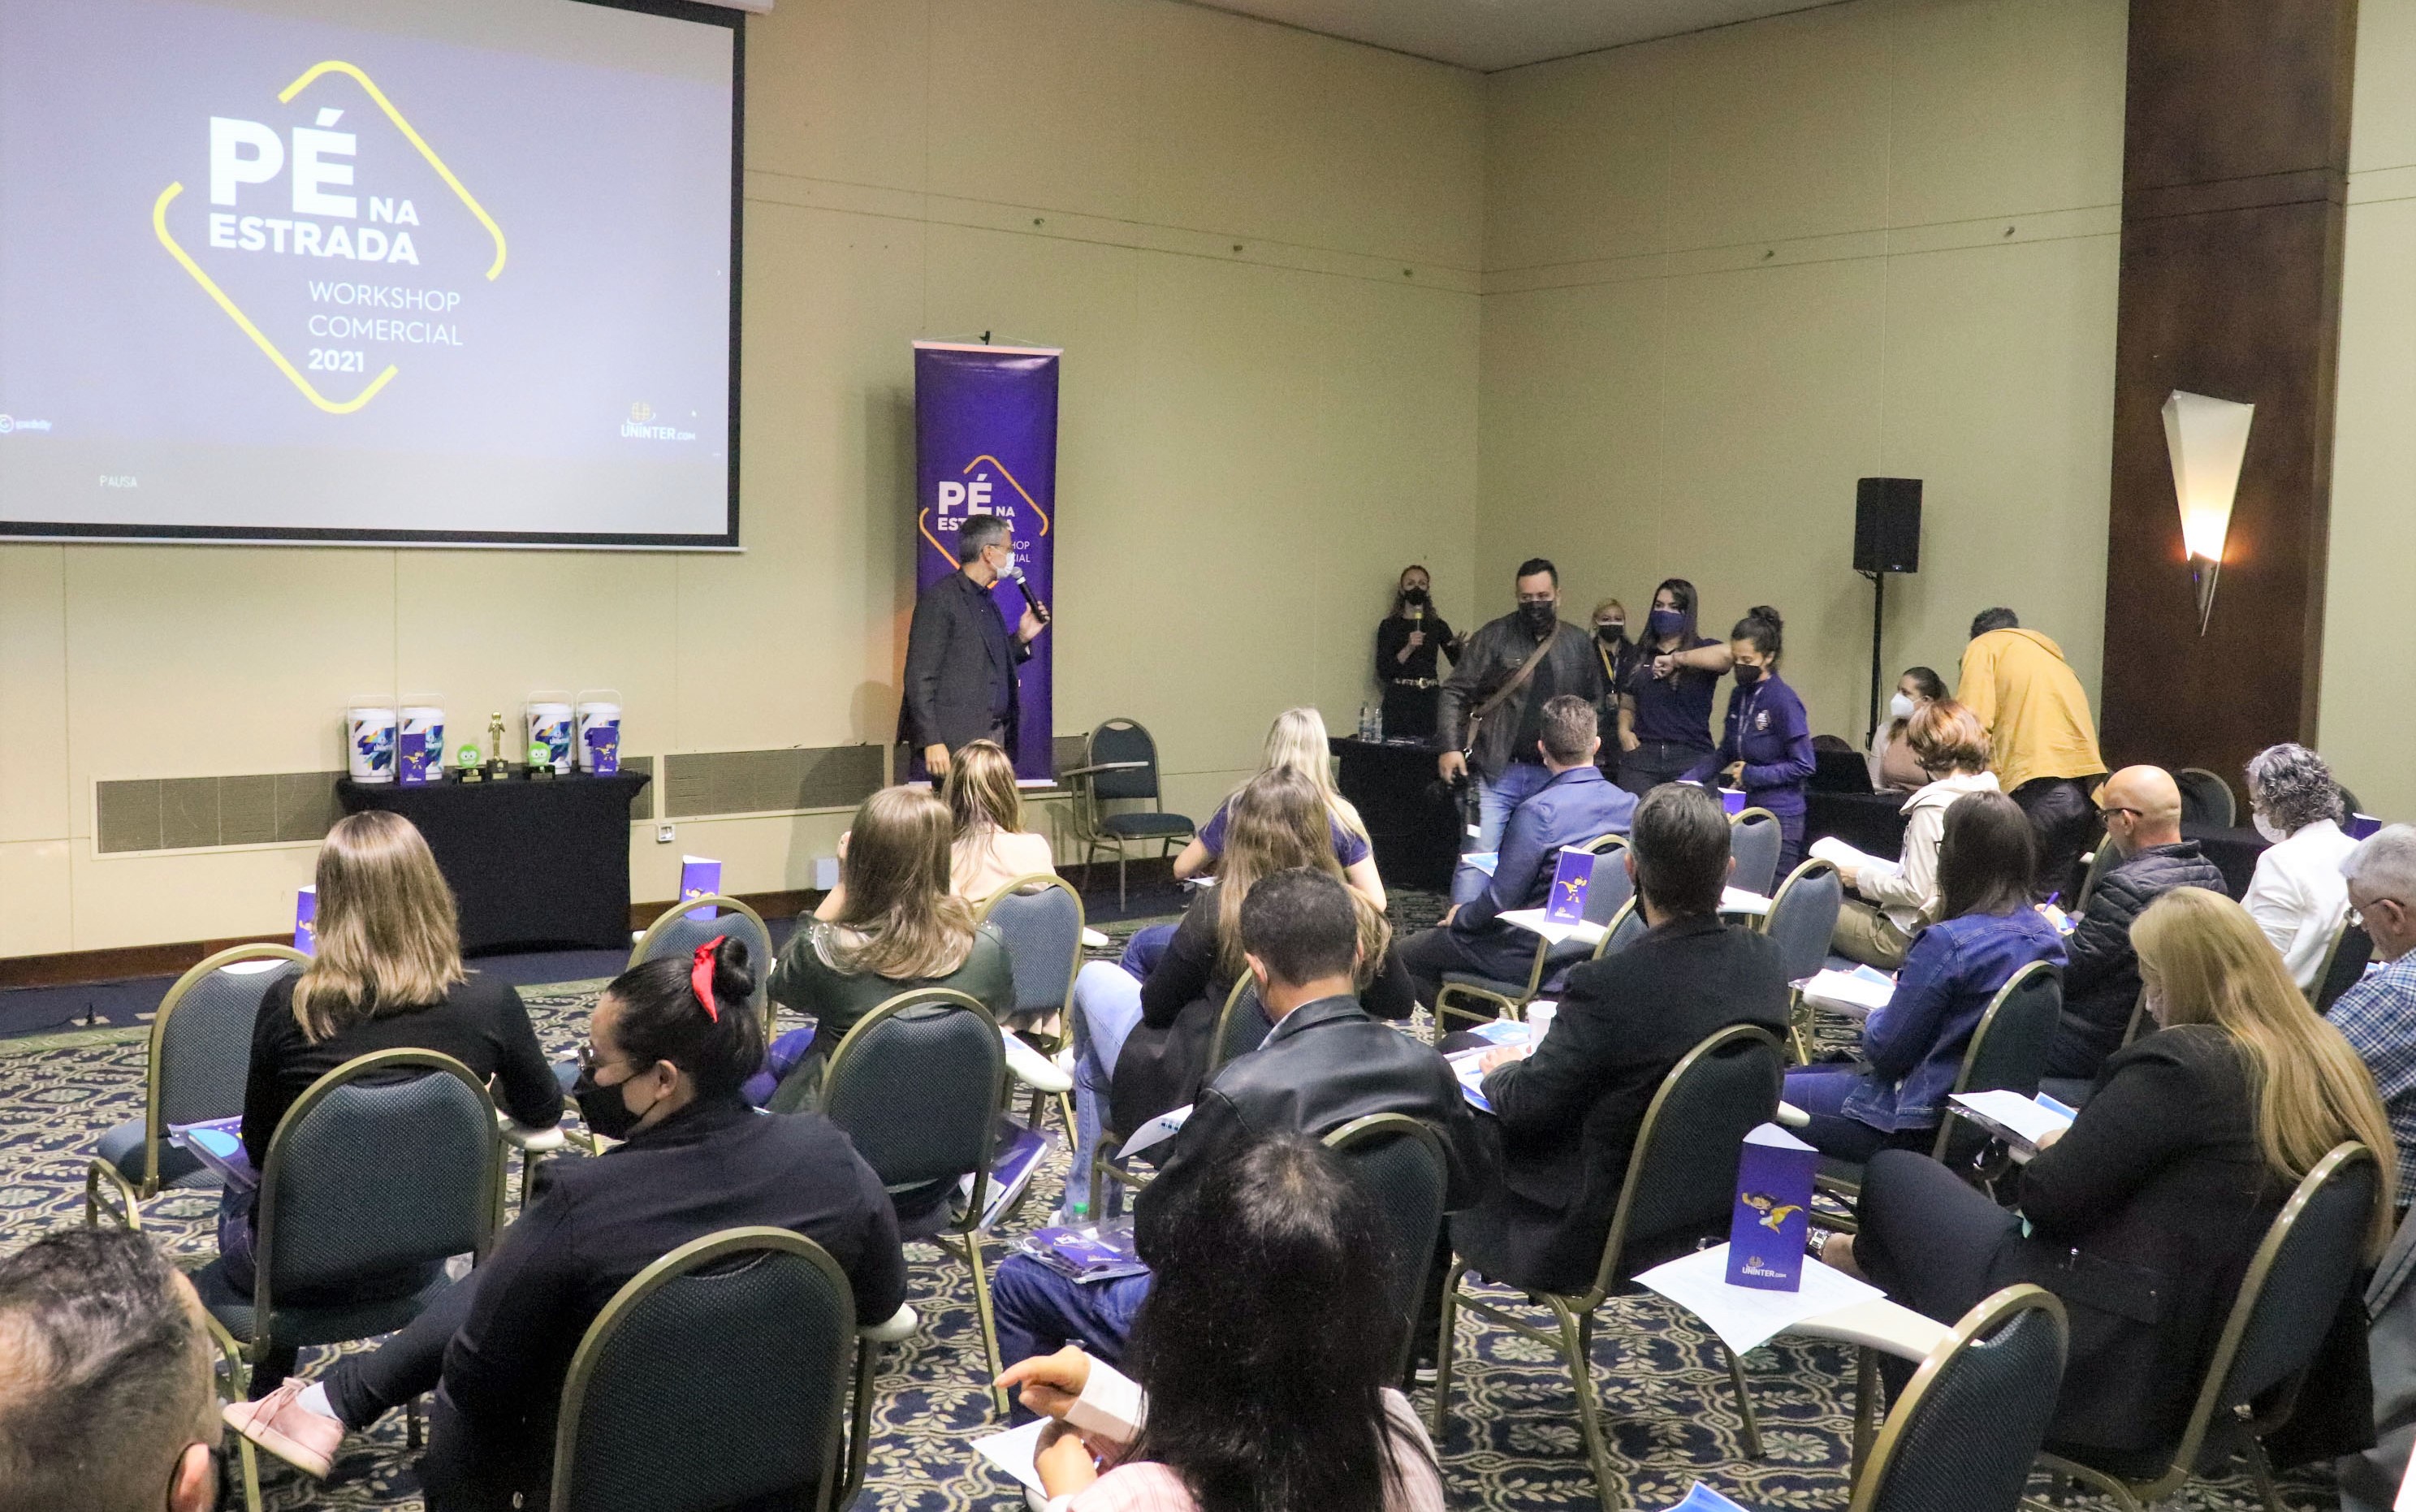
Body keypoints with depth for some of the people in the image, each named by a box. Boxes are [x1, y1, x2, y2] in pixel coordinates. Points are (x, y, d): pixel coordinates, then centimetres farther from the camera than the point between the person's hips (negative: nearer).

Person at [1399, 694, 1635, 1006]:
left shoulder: (1539, 811, -24)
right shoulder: (1629, 804, -2)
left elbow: (1499, 901, -22)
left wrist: (1460, 917, 0)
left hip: (1535, 955, -8)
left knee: (1404, 954, 5)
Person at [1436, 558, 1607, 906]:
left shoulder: (1579, 644, 10)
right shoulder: (1494, 637, 0)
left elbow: (1595, 705, 16)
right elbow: (1455, 693, -2)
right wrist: (1451, 747, -13)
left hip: (1555, 775, 3)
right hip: (1497, 771, -3)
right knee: (1479, 854, -8)